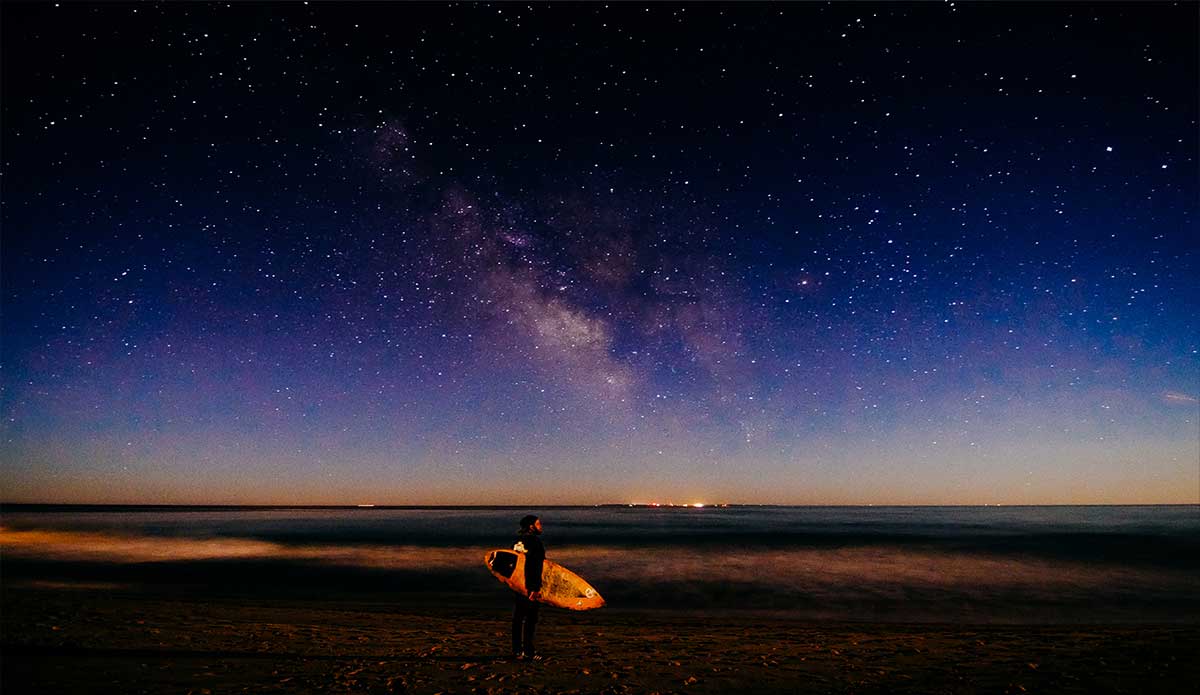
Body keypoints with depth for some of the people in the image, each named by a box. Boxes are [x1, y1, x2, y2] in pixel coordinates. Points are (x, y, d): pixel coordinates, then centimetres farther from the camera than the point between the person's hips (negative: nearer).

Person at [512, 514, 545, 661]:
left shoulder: (518, 541, 9)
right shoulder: (534, 542, -16)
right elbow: (535, 567, -22)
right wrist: (535, 588, -23)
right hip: (529, 585, -8)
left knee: (518, 617, 15)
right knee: (530, 619, 1)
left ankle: (517, 651, 24)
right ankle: (528, 652, 6)